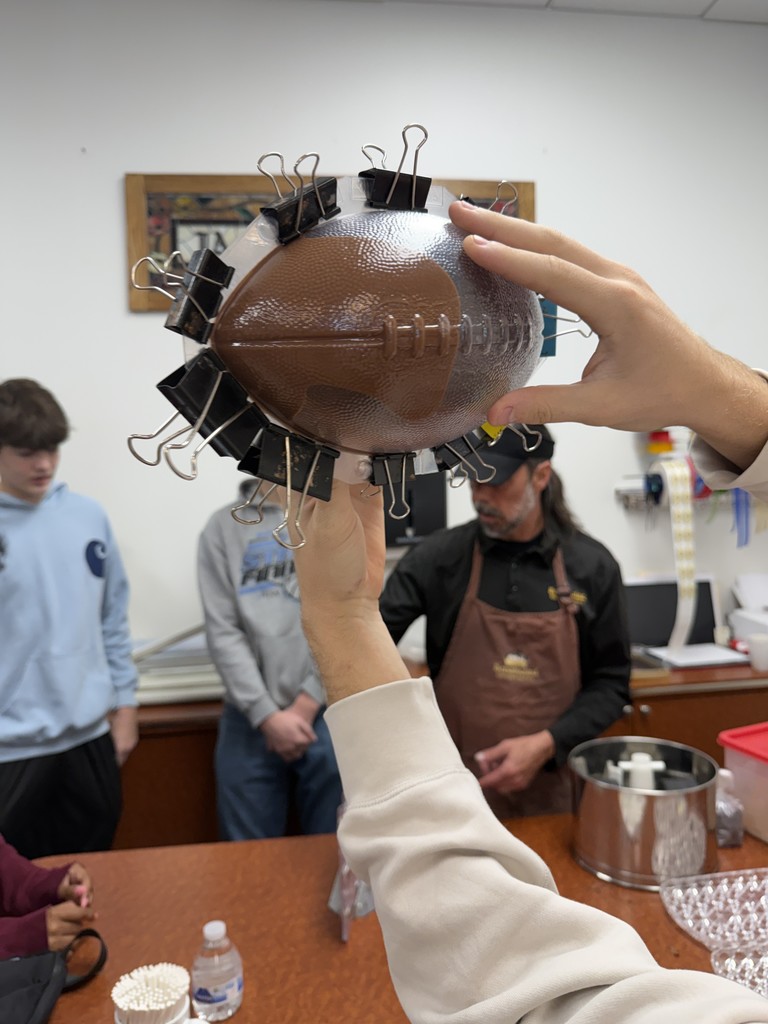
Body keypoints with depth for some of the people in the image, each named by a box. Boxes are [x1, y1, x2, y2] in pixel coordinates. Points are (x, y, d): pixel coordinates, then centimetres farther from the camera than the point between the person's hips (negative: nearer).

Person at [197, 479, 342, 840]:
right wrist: (267, 714, -10)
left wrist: (308, 703, -9)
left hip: (329, 713, 0)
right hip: (250, 719, 1)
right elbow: (222, 631, -3)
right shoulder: (223, 526, 3)